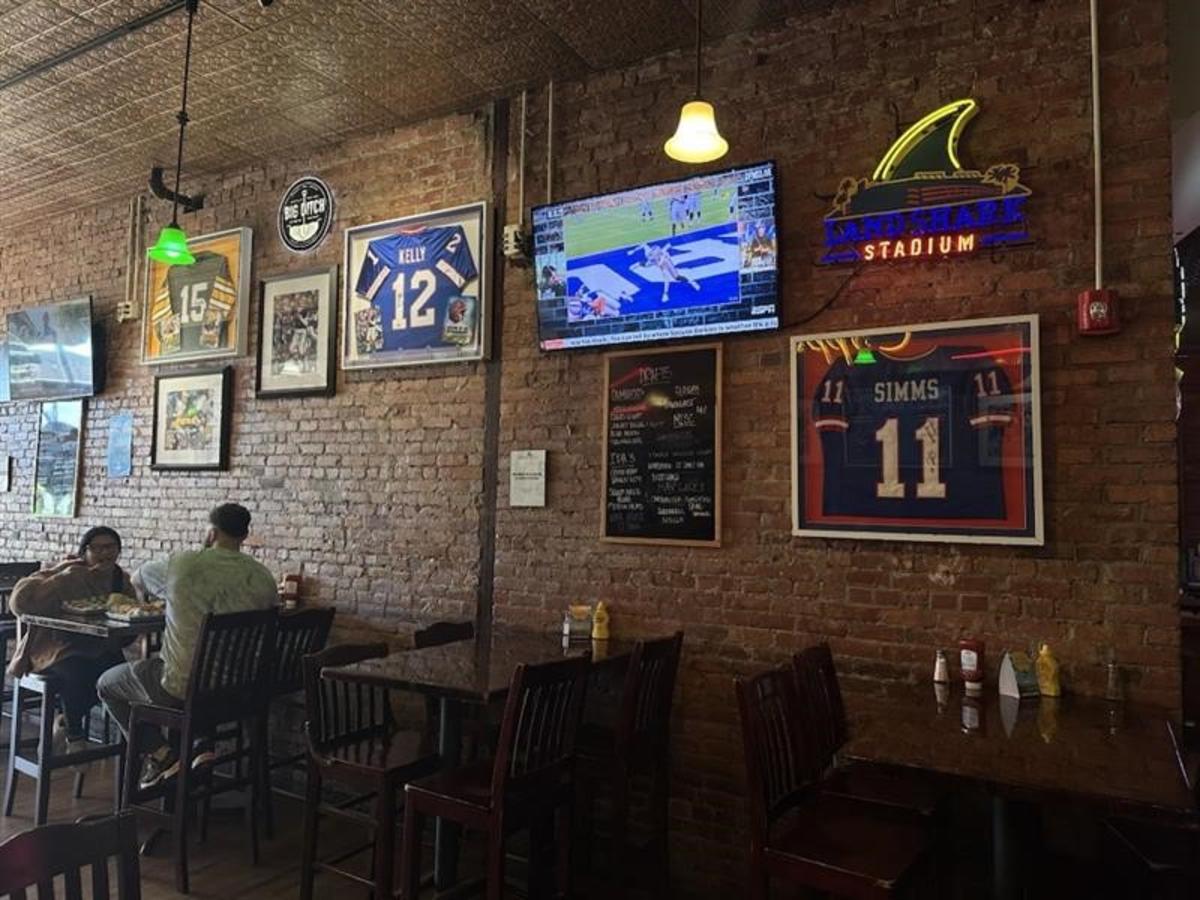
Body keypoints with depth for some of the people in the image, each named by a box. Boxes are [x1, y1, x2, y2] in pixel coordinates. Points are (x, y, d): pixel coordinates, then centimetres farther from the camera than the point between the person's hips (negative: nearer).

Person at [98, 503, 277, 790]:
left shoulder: (183, 565, -11)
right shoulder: (262, 577, -6)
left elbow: (138, 579, 12)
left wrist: (144, 595, 37)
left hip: (184, 689, -4)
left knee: (107, 684, 22)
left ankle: (160, 755, 13)